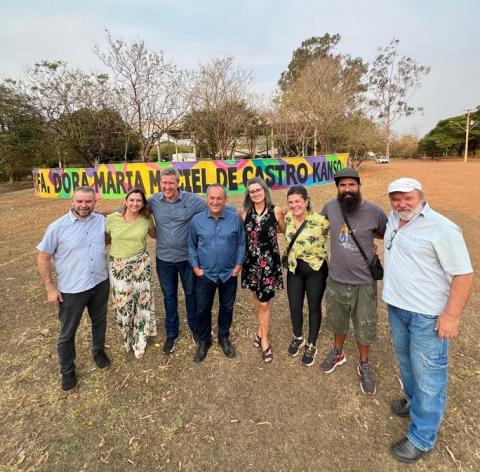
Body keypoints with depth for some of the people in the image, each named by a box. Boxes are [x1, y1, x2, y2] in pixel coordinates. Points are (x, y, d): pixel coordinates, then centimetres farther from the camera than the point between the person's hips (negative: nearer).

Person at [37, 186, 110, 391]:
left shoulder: (101, 220, -4)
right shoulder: (58, 226, -14)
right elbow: (43, 258, -7)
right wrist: (50, 288, -8)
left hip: (100, 283, 3)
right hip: (71, 289, -3)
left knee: (99, 321, 23)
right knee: (67, 332, 12)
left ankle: (98, 351, 49)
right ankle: (67, 370, 35)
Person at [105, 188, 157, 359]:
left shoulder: (146, 220, -5)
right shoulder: (112, 219, -8)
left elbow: (155, 235, 13)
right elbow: (104, 238, 8)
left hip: (140, 264, 0)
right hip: (118, 266, 0)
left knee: (140, 300, 9)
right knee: (122, 303, 8)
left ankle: (139, 340, 31)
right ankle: (128, 337, 38)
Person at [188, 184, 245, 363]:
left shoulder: (235, 219, -7)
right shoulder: (197, 220, -6)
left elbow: (241, 243, 0)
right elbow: (191, 245, 2)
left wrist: (238, 264, -5)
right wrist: (195, 266, -4)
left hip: (229, 274, 1)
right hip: (205, 274, 0)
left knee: (227, 308, 17)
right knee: (203, 309, 12)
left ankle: (224, 338, 40)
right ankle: (203, 341, 34)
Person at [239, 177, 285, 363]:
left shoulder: (276, 211, -8)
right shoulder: (244, 212, -4)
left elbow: (284, 230, 7)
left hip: (269, 261, -2)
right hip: (251, 261, 3)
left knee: (264, 302, 1)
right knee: (256, 298, 19)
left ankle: (265, 341, 20)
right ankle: (261, 329, 43)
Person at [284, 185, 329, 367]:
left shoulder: (320, 220, -20)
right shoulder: (288, 217, -3)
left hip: (316, 269, -4)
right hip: (294, 269, 4)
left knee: (314, 307, 12)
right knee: (294, 307, 12)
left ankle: (311, 345, 33)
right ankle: (298, 337, 41)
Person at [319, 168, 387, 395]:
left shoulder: (374, 212, -14)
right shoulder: (330, 207, -8)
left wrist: (368, 235, -7)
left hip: (364, 282, -2)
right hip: (336, 279, 2)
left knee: (364, 327, 14)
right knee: (338, 322, 23)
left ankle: (364, 365, 40)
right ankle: (338, 353, 50)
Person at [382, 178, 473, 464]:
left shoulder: (442, 228, -19)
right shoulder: (394, 219, 3)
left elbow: (463, 273, -18)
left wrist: (451, 315, -20)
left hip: (428, 315, -7)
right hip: (397, 307, 8)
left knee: (428, 375, 5)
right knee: (406, 362, 24)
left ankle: (422, 438, 21)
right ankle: (415, 403, 48)